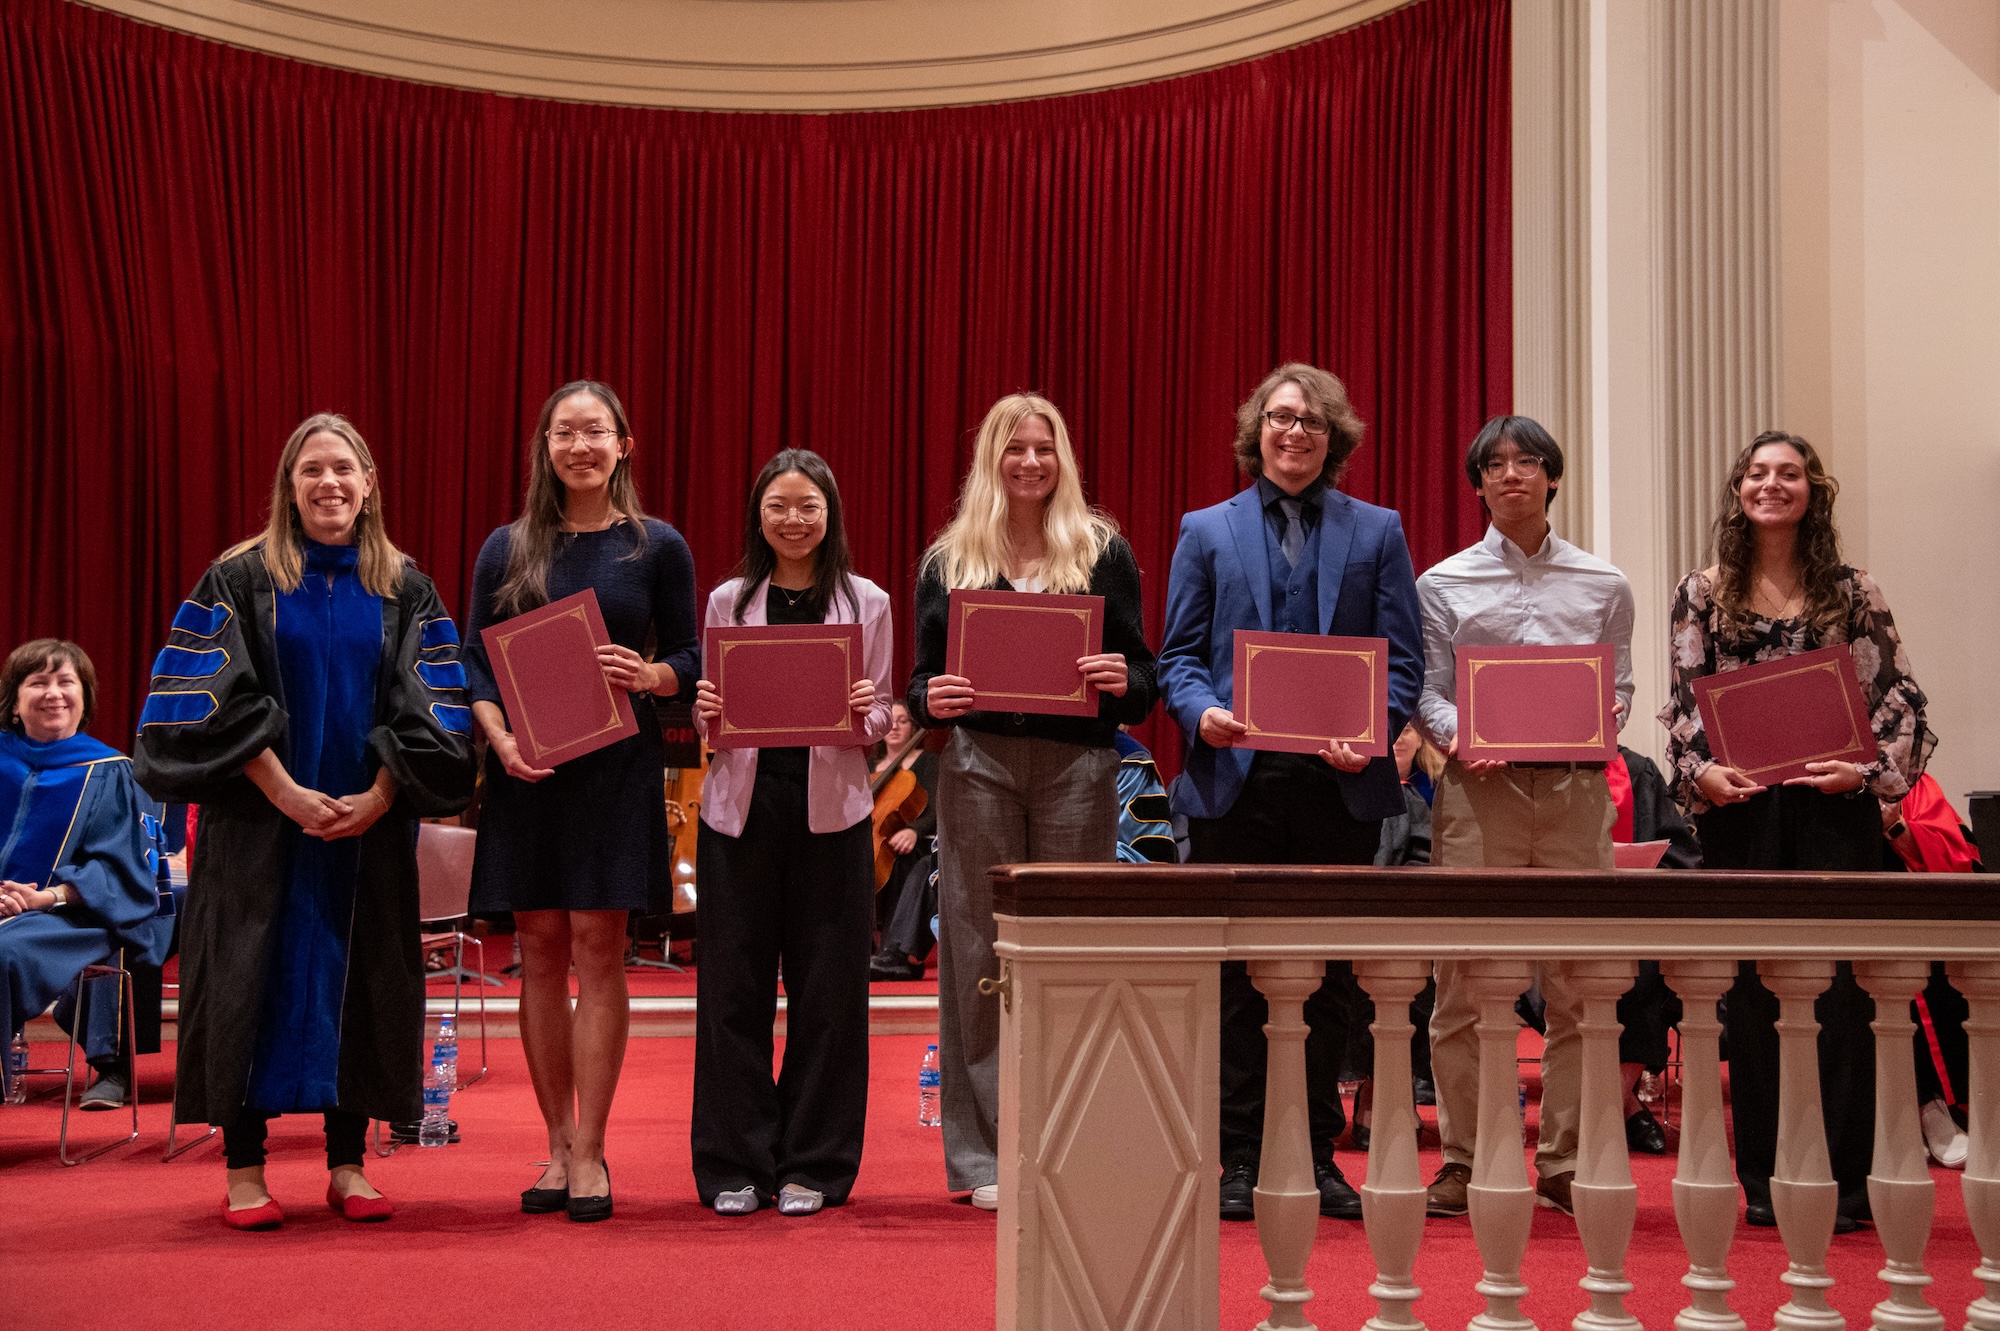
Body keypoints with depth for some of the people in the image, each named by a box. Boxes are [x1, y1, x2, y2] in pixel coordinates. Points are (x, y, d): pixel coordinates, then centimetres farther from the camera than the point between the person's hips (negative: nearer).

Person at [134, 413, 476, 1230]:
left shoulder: (405, 590, 6)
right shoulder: (239, 580, 0)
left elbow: (434, 708, 2)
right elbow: (210, 701, -7)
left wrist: (379, 797, -11)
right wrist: (283, 791, -15)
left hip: (368, 823, 2)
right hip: (258, 820, -2)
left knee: (357, 976, 4)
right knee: (257, 975, -1)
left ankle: (347, 1164, 12)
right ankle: (244, 1170, 6)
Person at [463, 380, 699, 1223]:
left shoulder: (657, 547, 3)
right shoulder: (507, 549, 7)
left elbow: (691, 661, 6)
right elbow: (476, 663, 6)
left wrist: (650, 674, -16)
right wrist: (499, 736, -11)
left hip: (617, 768, -2)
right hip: (526, 769, 2)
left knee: (597, 949, -4)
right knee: (540, 953, 5)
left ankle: (589, 1153, 3)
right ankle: (558, 1146, 15)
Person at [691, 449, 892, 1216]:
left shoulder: (866, 604, 6)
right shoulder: (728, 602, 9)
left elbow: (880, 719, 8)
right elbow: (708, 715, 12)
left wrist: (866, 714, -14)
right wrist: (706, 714, -10)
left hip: (830, 808, -1)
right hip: (741, 805, 1)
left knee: (827, 988, 2)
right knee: (734, 985, 1)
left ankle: (812, 1166, 13)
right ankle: (736, 1165, 11)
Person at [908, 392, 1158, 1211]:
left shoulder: (1103, 552, 9)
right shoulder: (949, 559, 11)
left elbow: (1142, 677, 7)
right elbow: (923, 679, 11)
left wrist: (1121, 680, -15)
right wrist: (933, 699, -11)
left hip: (1076, 765, 0)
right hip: (978, 764, 1)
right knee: (982, 950, 1)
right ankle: (985, 1153, 7)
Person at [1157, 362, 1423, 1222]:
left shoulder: (1377, 532, 11)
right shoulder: (1207, 531, 11)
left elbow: (1403, 659, 5)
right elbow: (1179, 654, 7)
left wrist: (1373, 731, -13)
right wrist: (1203, 714, -14)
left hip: (1341, 784, 1)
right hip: (1236, 779, 0)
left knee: (1328, 974, 6)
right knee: (1237, 977, 2)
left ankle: (1316, 1157, 15)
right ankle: (1241, 1159, 10)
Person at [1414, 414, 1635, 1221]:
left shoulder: (1604, 586, 14)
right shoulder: (1444, 585, 11)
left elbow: (1619, 689, 13)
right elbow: (1428, 693, 7)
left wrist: (1600, 722, -9)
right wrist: (1458, 735, -14)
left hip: (1575, 789, 1)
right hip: (1479, 790, -1)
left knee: (1576, 985, -1)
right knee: (1465, 982, -4)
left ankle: (1565, 1162, 8)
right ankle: (1463, 1161, 4)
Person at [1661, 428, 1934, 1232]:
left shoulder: (1851, 592, 5)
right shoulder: (1703, 593, 7)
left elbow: (1897, 698, 3)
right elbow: (1684, 703, 4)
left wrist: (1869, 769, -13)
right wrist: (1699, 773, -13)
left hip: (1832, 809, -1)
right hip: (1739, 811, 1)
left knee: (1838, 983, -2)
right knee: (1751, 989, 4)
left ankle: (1843, 1179, 7)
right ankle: (1766, 1180, 13)